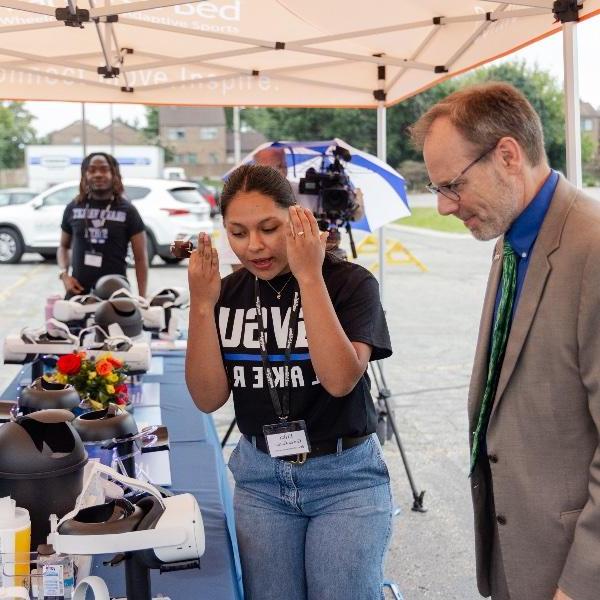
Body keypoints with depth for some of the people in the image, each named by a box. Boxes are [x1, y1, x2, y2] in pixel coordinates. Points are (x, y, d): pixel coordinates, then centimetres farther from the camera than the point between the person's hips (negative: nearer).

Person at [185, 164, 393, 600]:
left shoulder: (350, 282, -11)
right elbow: (208, 398, -5)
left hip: (345, 478, -3)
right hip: (260, 479, 3)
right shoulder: (227, 293, 0)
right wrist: (202, 305, -16)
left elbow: (340, 379, -25)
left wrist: (309, 276, -26)